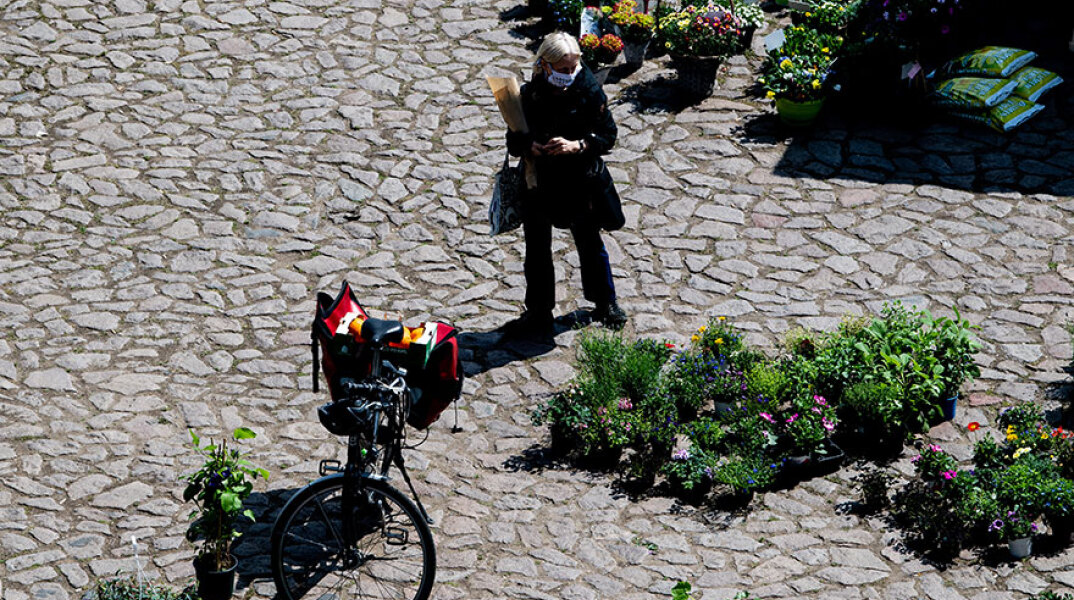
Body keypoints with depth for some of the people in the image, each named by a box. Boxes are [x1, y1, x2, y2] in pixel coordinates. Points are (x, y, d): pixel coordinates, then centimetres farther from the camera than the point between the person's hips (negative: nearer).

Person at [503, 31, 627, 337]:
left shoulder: (589, 91, -13)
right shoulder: (529, 95, -10)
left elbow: (608, 135, -9)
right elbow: (514, 139, -1)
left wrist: (576, 146, -25)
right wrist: (528, 146, -24)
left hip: (580, 183, -1)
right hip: (538, 183, 1)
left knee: (590, 245, 17)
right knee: (537, 251, 12)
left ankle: (606, 303, 39)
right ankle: (538, 314, 28)